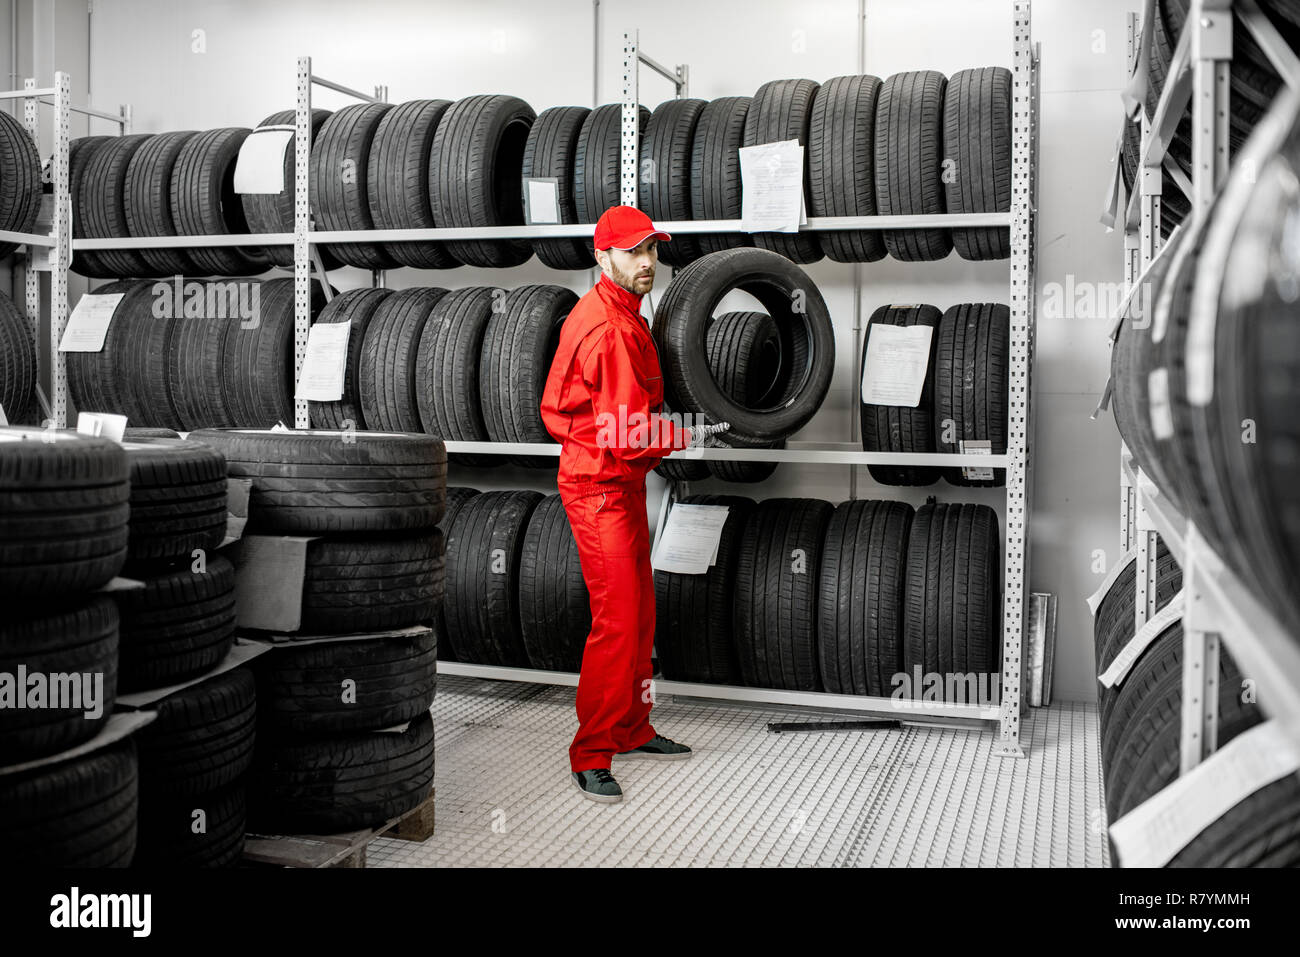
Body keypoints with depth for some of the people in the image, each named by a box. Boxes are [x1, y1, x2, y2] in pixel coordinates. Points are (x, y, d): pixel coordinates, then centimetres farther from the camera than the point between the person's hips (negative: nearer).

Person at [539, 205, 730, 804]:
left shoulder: (624, 316, 14)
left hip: (623, 484, 11)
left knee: (639, 612, 15)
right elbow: (626, 431, -24)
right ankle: (591, 754, 1)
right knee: (617, 621, -9)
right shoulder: (608, 330, -21)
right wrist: (691, 436, -14)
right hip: (600, 487, -10)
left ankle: (631, 730, 28)